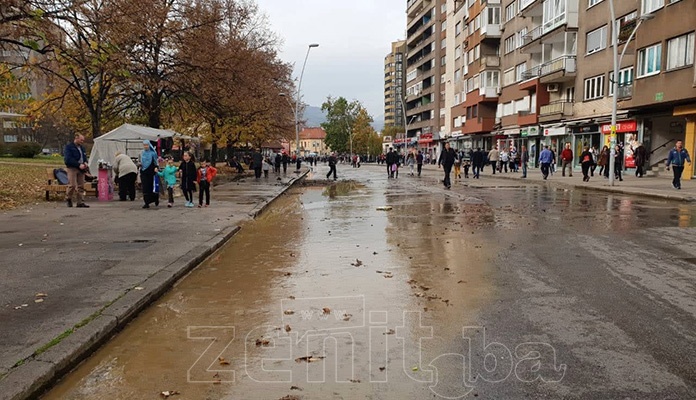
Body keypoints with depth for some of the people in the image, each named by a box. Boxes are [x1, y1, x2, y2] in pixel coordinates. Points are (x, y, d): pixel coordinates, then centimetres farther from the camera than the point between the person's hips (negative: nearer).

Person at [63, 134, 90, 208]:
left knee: (81, 186, 2)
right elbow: (68, 159, -12)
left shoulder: (82, 148, 19)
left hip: (81, 169, 6)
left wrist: (85, 162, 1)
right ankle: (68, 199, 10)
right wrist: (79, 165, -19)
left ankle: (80, 202, 4)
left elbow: (85, 157, 26)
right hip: (72, 168, -6)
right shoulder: (69, 147, -3)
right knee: (72, 185, -13)